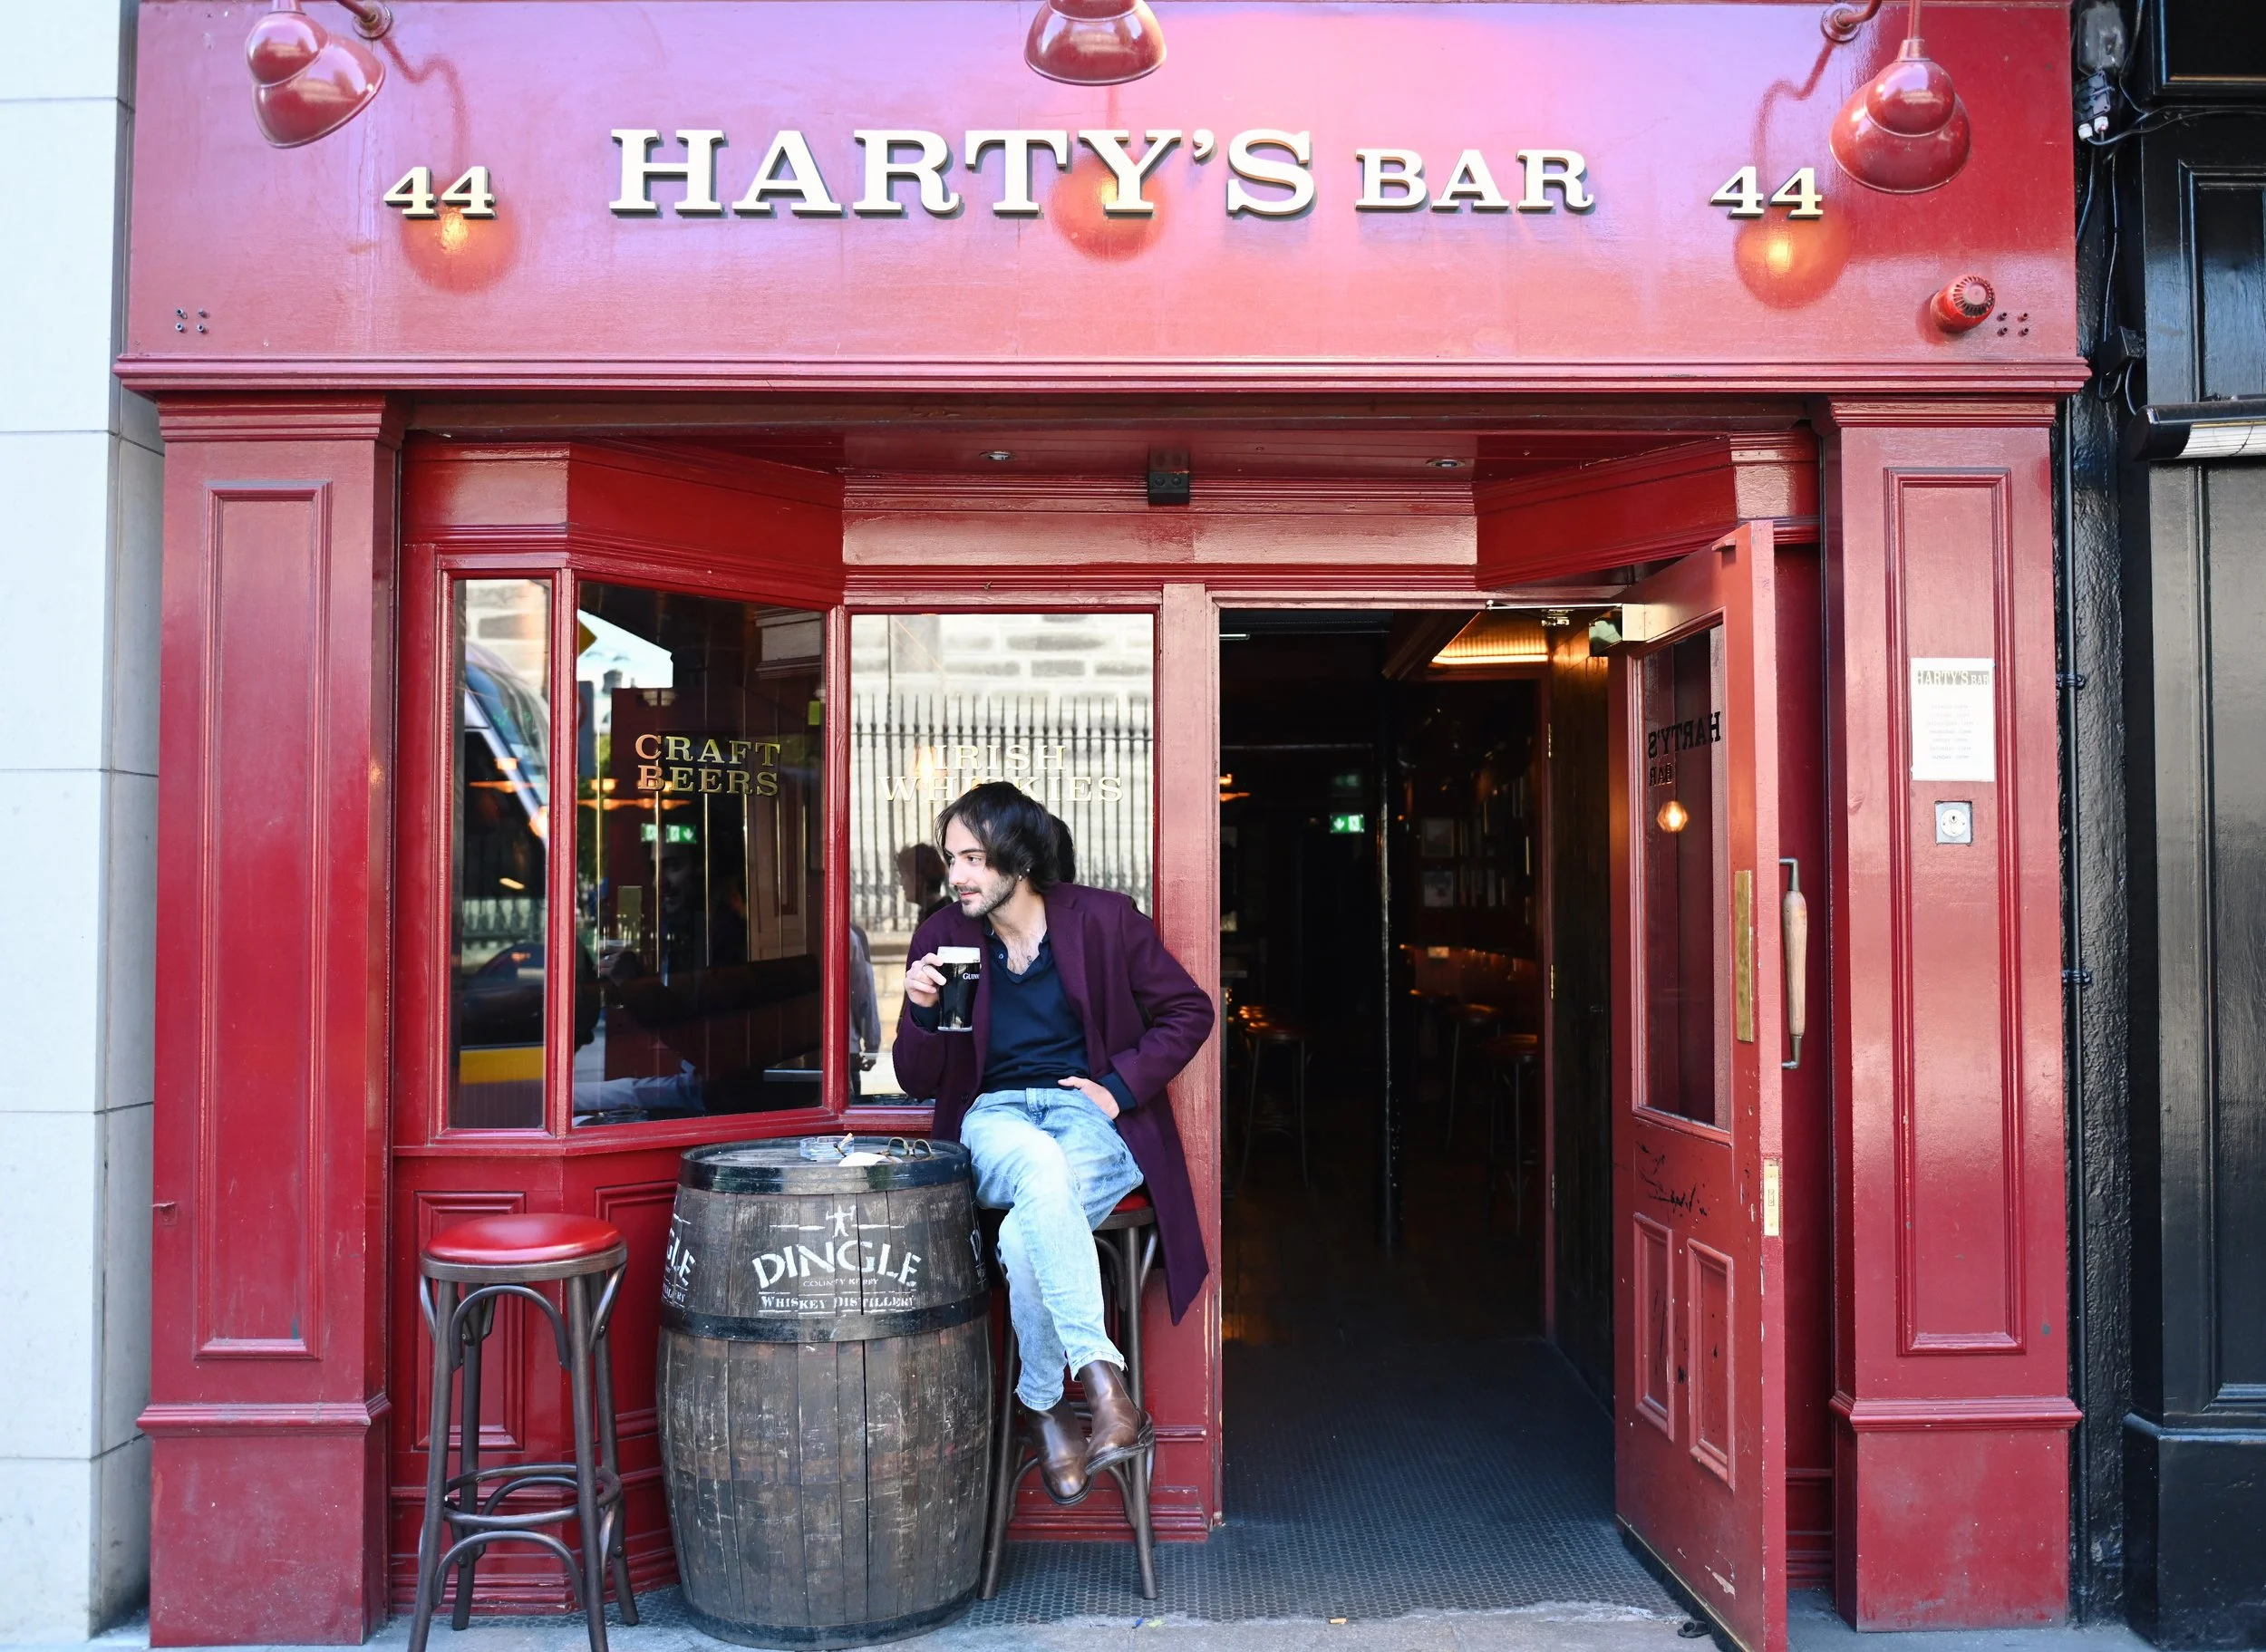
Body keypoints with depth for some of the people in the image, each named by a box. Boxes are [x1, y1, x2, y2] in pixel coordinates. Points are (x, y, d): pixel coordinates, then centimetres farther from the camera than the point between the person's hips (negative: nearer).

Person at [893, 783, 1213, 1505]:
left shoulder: (1102, 919, -2)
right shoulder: (942, 937, 4)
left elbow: (1188, 1011, 5)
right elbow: (917, 1080, 6)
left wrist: (1120, 1084, -6)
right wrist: (923, 1012, -15)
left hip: (1091, 1116, -1)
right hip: (994, 1119, 1)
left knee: (1026, 1235, -34)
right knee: (1040, 1163, -38)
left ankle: (1040, 1403, -13)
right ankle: (1101, 1378, -39)